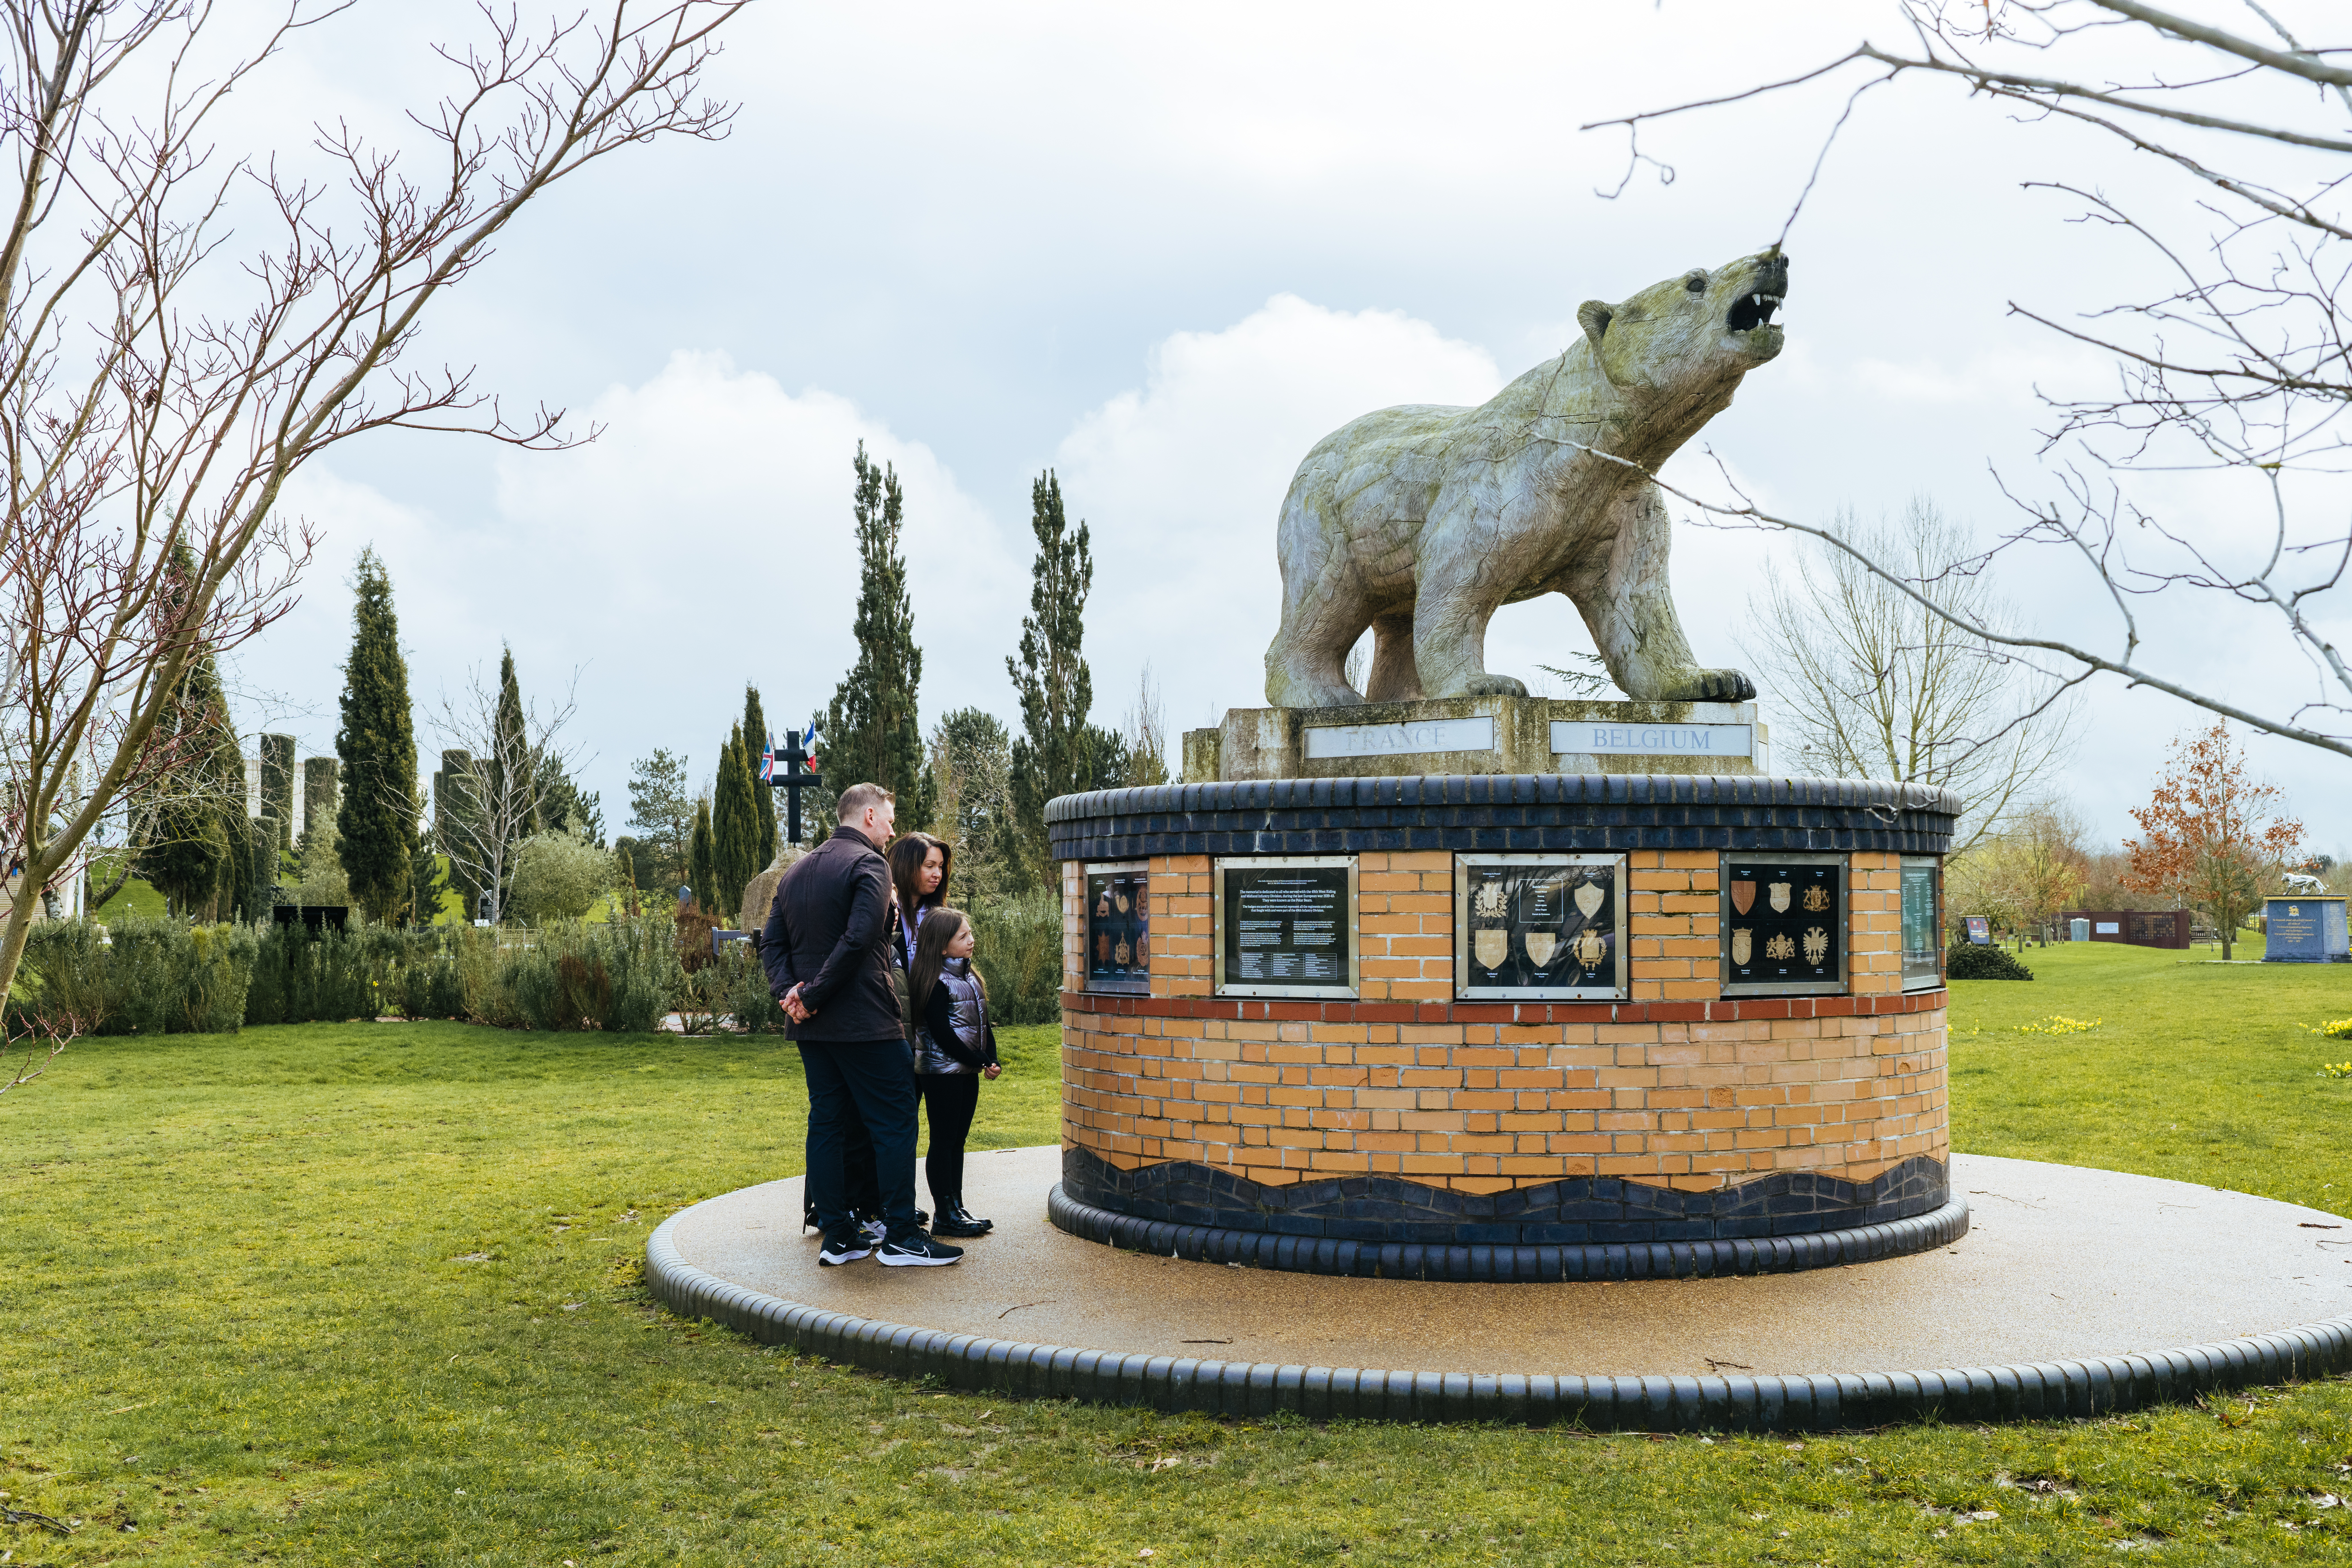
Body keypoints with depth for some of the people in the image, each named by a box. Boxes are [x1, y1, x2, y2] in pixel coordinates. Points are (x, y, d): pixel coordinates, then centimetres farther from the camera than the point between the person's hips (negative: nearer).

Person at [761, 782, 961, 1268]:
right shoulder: (868, 864, -11)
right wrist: (813, 995, -16)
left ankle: (837, 1237, 13)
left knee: (826, 1123, 11)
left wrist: (789, 990, -2)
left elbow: (772, 942, 11)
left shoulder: (796, 871, 16)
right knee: (895, 1121, -1)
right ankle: (900, 1236, 0)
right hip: (864, 1022, -8)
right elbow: (858, 940, -22)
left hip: (811, 1027, 8)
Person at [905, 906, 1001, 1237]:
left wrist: (992, 1059, 0)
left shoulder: (971, 978, 12)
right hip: (942, 1070, -8)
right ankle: (945, 1216, 0)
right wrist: (978, 1062, -16)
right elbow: (941, 1033, -19)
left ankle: (957, 1207, 18)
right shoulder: (937, 983, -14)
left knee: (958, 1139, 12)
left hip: (969, 1072, 8)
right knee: (943, 1141, -3)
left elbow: (983, 1023, 14)